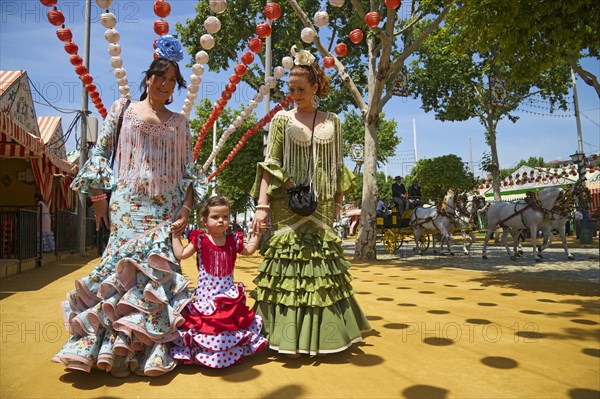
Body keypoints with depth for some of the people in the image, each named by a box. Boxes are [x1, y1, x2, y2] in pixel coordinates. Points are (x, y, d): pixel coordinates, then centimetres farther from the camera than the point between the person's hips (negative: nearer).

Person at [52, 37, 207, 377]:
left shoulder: (179, 122, 14)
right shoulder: (122, 109, 11)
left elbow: (188, 168, 11)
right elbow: (101, 152, 8)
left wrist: (187, 206, 0)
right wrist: (98, 196, 0)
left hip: (165, 208, 1)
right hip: (127, 203, -1)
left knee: (155, 266, -5)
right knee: (124, 260, -8)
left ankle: (146, 345, 5)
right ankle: (106, 342, 5)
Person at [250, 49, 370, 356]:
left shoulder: (332, 121, 10)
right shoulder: (282, 119, 3)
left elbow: (338, 167, 14)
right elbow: (268, 165, -4)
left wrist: (339, 202, 9)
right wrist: (262, 205, -13)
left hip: (322, 206, 3)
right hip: (288, 204, -2)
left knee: (323, 261, 5)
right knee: (288, 263, -3)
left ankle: (321, 333, 21)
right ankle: (289, 336, 10)